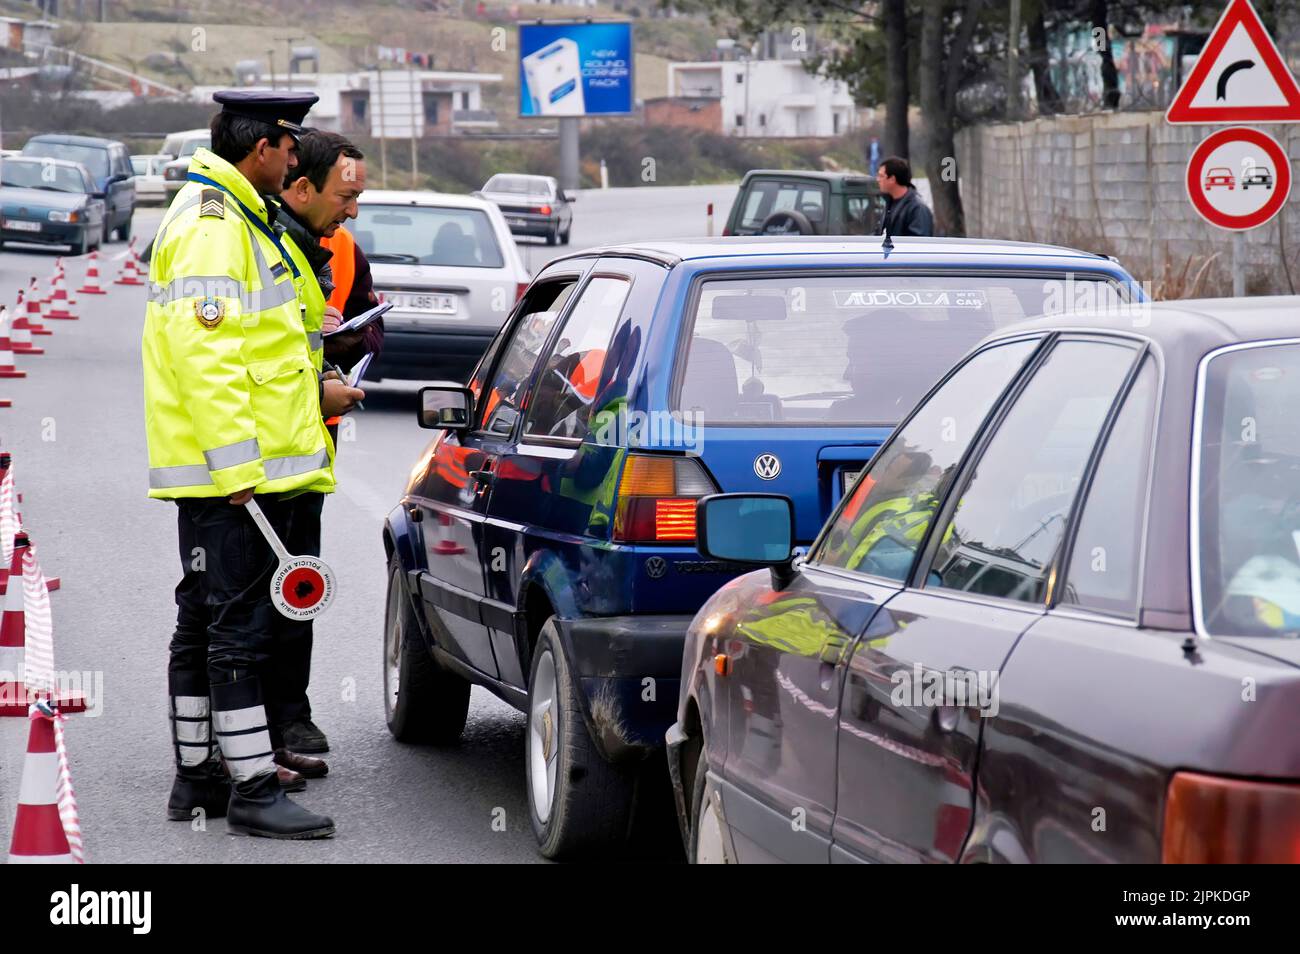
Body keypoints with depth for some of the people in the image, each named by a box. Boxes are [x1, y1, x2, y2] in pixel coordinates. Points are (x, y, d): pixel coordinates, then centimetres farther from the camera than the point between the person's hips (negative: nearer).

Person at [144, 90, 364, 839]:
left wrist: (312, 391, 23)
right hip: (229, 470, -11)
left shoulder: (240, 218, 19)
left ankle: (198, 776, 22)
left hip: (247, 467, 11)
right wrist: (237, 466, -24)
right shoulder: (212, 227, -16)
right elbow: (205, 353, -23)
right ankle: (254, 789, -5)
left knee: (205, 622, 15)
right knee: (240, 625, -8)